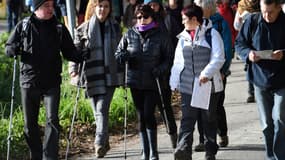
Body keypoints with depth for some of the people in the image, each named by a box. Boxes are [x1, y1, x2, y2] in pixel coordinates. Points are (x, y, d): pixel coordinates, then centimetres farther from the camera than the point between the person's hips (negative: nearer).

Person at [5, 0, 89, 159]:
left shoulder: (59, 28, 4)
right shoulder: (23, 26, 3)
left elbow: (69, 52, 8)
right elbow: (8, 47, 8)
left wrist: (81, 55, -14)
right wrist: (14, 49, -16)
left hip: (52, 82, -1)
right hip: (29, 81, 1)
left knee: (52, 120, -14)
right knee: (30, 124, 9)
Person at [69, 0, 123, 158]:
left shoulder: (115, 27, 9)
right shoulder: (84, 28, 3)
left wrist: (124, 73, 15)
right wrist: (74, 68, -8)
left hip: (110, 75, -1)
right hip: (92, 76, 1)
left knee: (102, 109, -15)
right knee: (98, 111, 6)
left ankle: (100, 143, -19)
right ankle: (104, 142, 22)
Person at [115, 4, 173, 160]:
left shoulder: (161, 36, -2)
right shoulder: (129, 34, 6)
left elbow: (169, 58, 1)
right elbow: (118, 52, 14)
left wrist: (160, 69, -16)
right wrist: (124, 56, -8)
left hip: (153, 82, -4)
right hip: (135, 82, 4)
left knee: (148, 114, -12)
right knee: (141, 117, 9)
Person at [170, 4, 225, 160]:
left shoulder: (211, 34, -5)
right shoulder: (183, 37, 11)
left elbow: (218, 58, -12)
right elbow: (178, 61, 14)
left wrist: (206, 73, -22)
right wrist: (174, 82, 10)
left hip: (209, 84, -3)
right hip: (187, 85, 4)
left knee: (209, 118, 9)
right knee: (187, 118, -7)